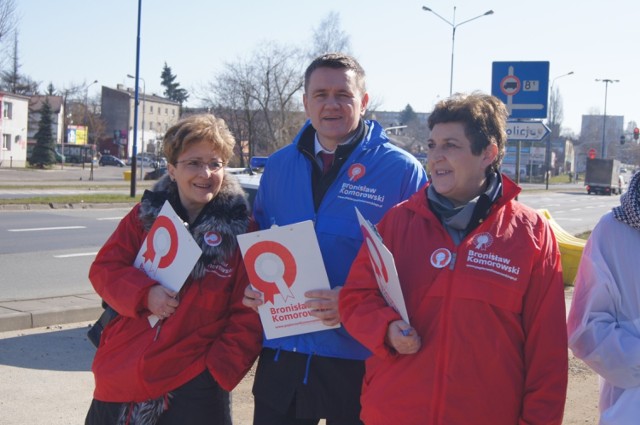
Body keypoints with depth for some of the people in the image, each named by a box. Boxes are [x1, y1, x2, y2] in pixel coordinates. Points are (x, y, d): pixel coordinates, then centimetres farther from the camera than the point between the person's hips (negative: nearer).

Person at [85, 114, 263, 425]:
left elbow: (248, 315, -6)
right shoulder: (146, 215, 4)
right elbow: (103, 268, 3)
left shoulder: (240, 229, -5)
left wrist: (220, 369, -12)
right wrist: (144, 294, -15)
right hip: (121, 374, 3)